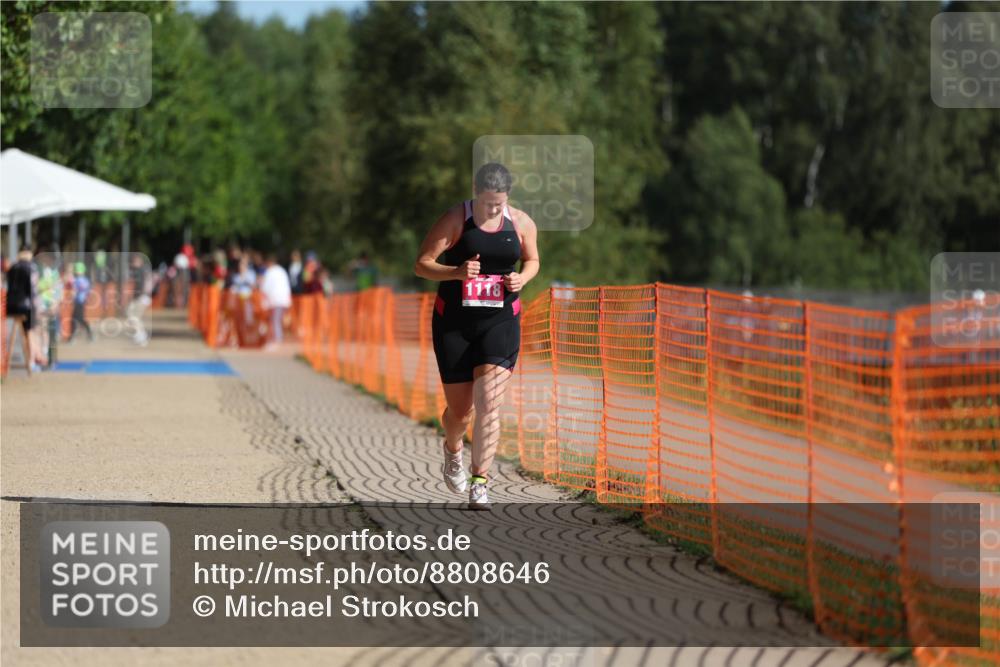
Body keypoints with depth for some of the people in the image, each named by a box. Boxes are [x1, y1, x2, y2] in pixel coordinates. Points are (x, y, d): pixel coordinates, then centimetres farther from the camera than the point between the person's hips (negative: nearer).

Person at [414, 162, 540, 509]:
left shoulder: (522, 223, 0)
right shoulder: (455, 220, -9)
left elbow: (532, 260, 18)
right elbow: (421, 264, -9)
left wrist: (522, 277, -6)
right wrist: (457, 272, -26)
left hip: (500, 322, 1)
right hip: (453, 323, -1)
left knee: (489, 404, -15)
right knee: (460, 409, 7)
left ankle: (479, 484, -11)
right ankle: (452, 451, 43)